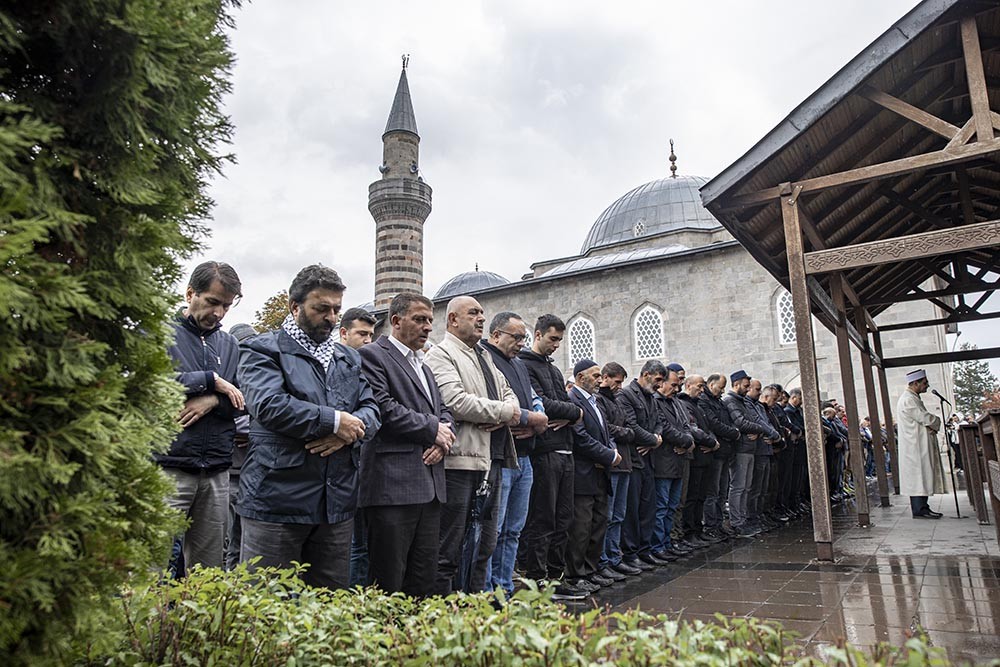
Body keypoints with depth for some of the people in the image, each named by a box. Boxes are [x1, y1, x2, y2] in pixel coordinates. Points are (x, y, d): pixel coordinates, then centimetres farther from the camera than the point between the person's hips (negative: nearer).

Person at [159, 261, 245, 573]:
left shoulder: (229, 345, 16)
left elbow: (243, 401, 11)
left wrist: (212, 401, -9)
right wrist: (211, 380, -10)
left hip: (217, 473, 5)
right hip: (168, 467, -5)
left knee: (208, 569, 11)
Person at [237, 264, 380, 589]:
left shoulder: (349, 358, 18)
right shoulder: (263, 350, 0)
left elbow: (371, 409, 11)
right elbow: (268, 404, -17)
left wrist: (349, 432, -12)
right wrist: (335, 421, -14)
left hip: (337, 501, 6)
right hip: (277, 498, -5)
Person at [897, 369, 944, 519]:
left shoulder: (914, 398, 17)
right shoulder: (908, 400, -17)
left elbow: (925, 418, 17)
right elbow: (926, 418, -21)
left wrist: (933, 424, -4)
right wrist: (937, 421, 0)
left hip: (920, 446, 10)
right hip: (915, 446, -10)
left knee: (923, 476, 12)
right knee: (918, 475, -7)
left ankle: (922, 507, 17)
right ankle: (920, 509, -3)